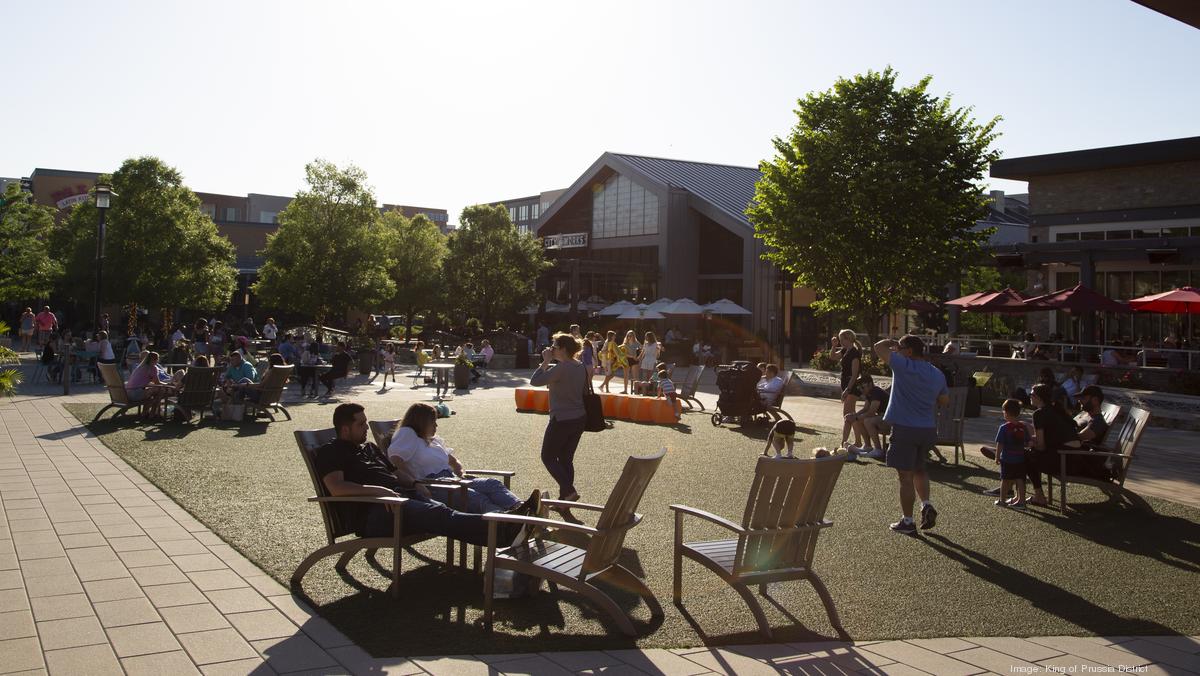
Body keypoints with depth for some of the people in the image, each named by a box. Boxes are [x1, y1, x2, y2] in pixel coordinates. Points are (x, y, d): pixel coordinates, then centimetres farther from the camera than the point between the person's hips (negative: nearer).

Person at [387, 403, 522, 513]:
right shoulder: (407, 434, 4)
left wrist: (461, 474, 13)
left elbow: (454, 461, 37)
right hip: (430, 487, -8)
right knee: (477, 498, -33)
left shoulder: (434, 440, 30)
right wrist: (415, 484, -26)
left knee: (493, 484, -18)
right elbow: (393, 465, -12)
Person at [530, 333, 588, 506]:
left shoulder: (561, 368, -21)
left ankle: (569, 491, -6)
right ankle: (564, 497, 20)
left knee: (548, 457, 7)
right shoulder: (580, 366, 6)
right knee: (566, 458, 16)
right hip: (579, 418, 8)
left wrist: (546, 362, -14)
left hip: (562, 420, -8)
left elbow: (535, 381, -23)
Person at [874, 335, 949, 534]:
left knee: (905, 476, 2)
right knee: (919, 469, 25)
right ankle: (926, 505, 7)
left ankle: (907, 522, 8)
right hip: (929, 429, 6)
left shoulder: (904, 366, -14)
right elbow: (945, 401, 18)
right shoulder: (937, 374, 7)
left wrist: (891, 342, 8)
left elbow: (879, 347, -11)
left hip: (905, 429, -6)